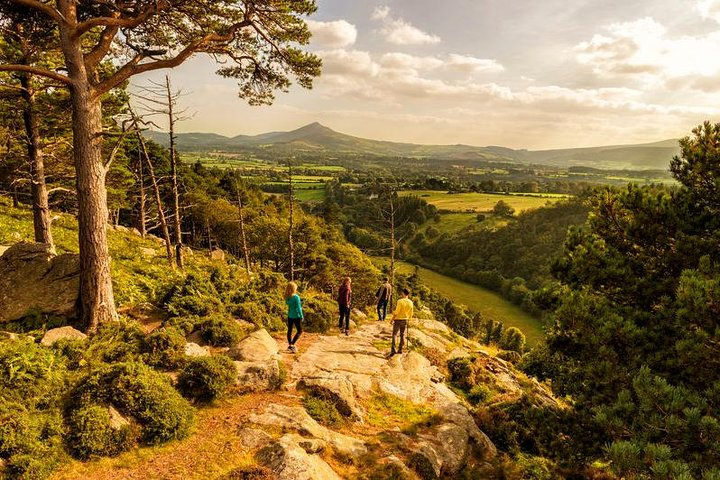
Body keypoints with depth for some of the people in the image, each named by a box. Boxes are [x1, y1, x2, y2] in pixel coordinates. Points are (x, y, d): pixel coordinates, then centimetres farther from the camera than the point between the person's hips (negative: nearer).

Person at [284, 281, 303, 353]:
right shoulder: (296, 297, -18)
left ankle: (289, 345, 21)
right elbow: (298, 307, -16)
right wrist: (301, 316, -9)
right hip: (296, 316, -6)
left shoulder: (287, 297, -1)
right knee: (300, 331, 5)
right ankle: (292, 345, -5)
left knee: (290, 330, 14)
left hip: (290, 316, 6)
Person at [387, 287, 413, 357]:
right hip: (405, 320, 5)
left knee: (394, 334, -2)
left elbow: (396, 312, -17)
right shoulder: (410, 302, 0)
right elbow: (411, 313, 8)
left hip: (398, 320, -5)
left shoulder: (400, 301, -17)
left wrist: (392, 319, -6)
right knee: (402, 335, 15)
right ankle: (400, 349, 20)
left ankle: (393, 350, -12)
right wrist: (408, 320, 21)